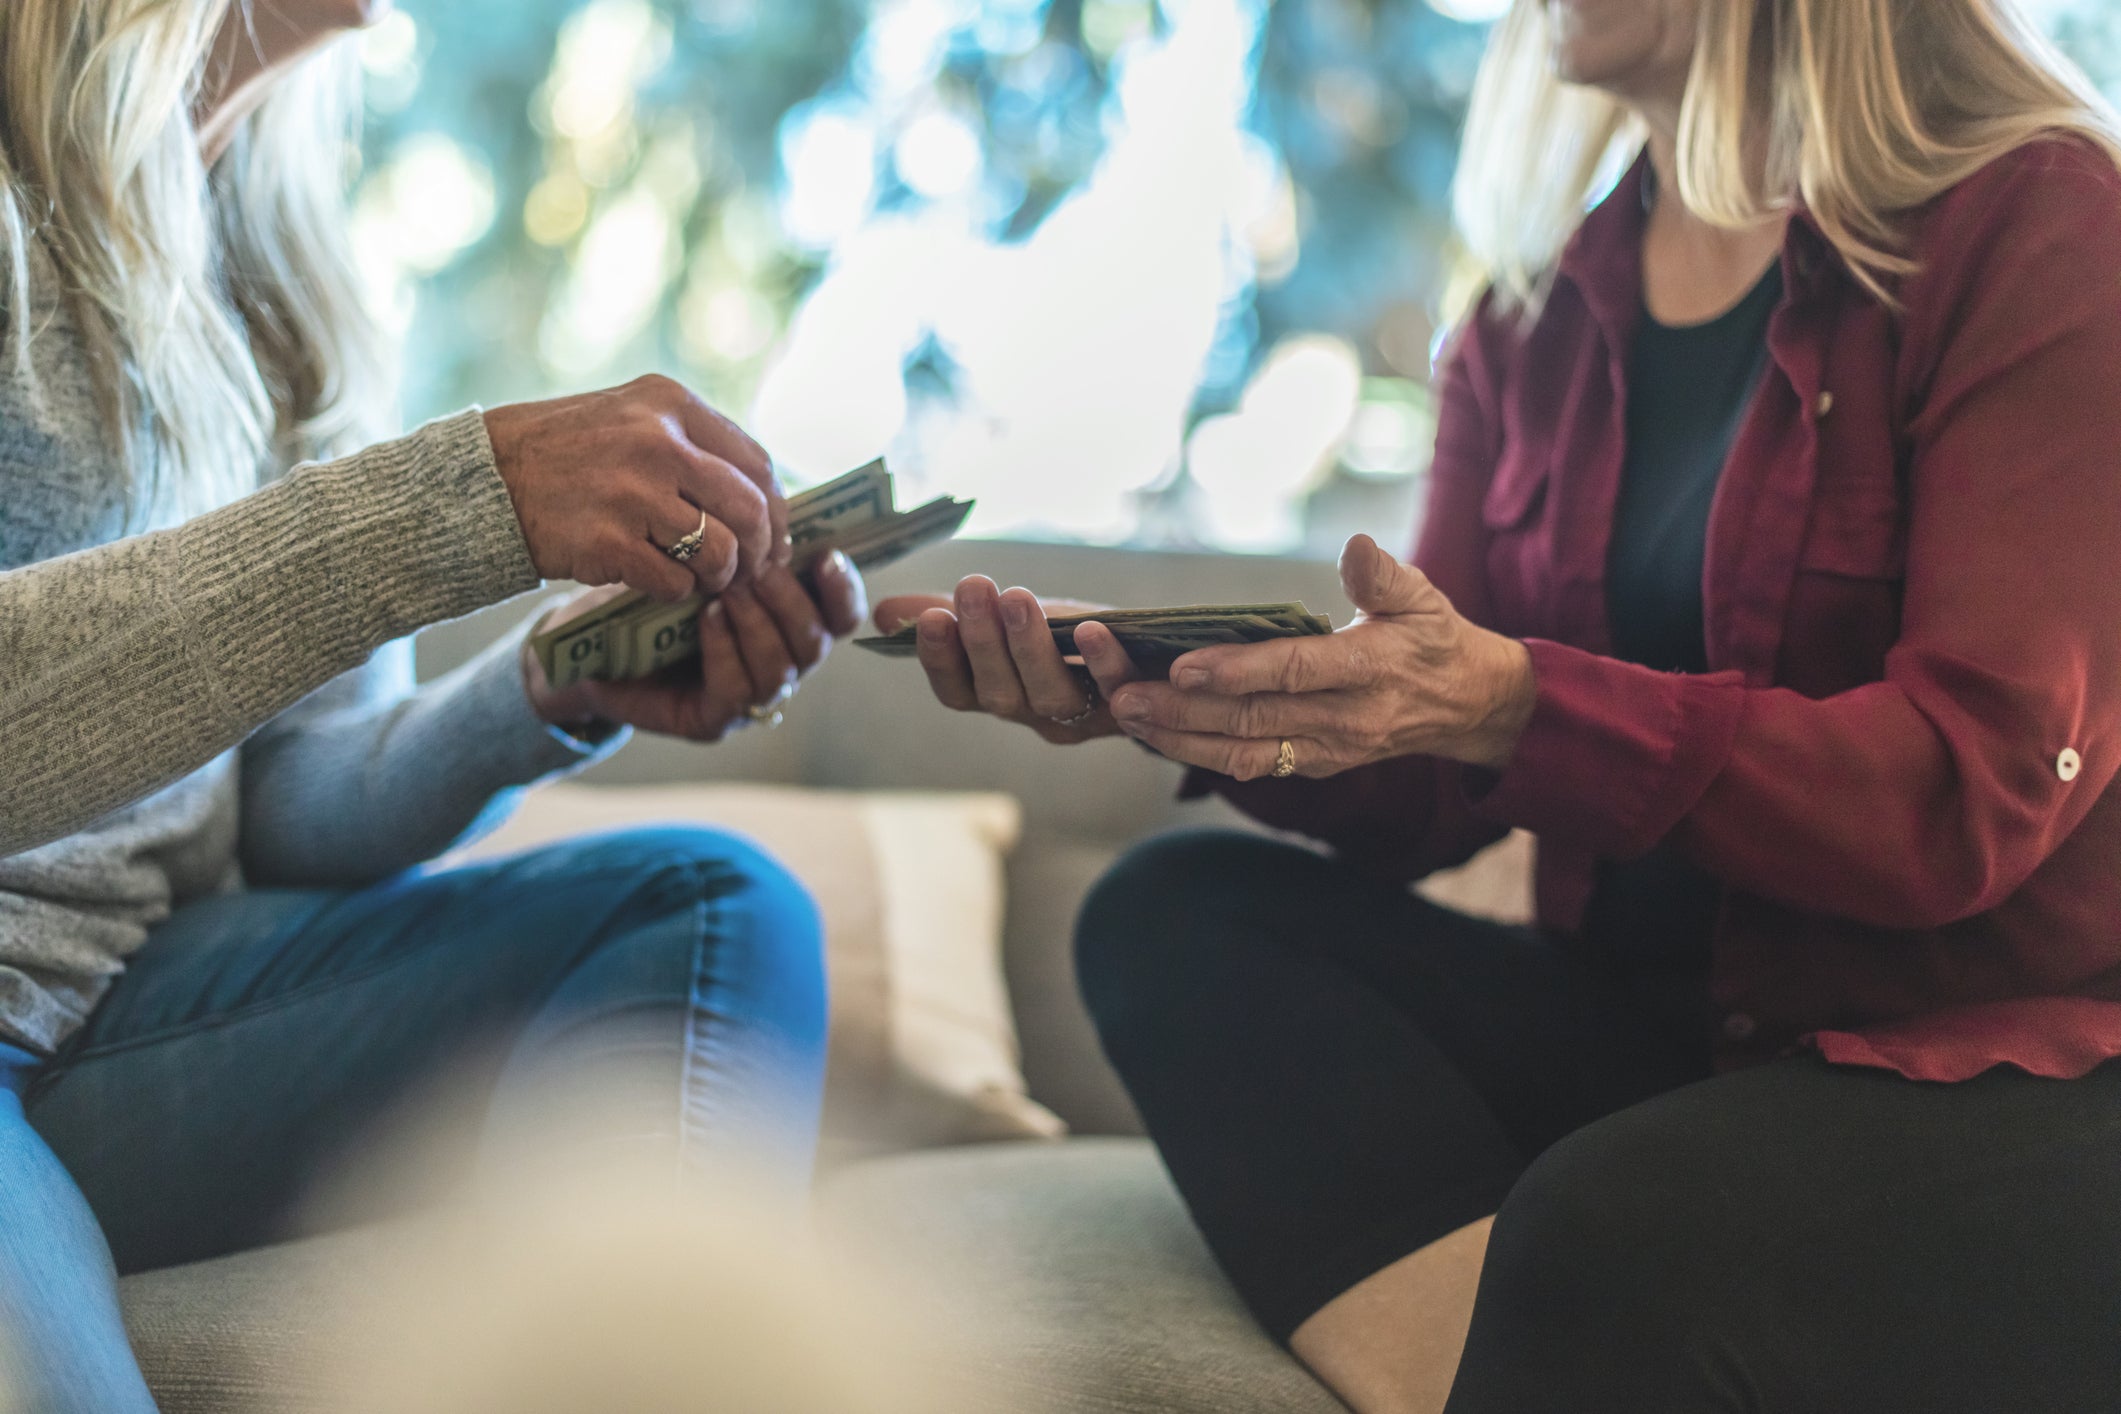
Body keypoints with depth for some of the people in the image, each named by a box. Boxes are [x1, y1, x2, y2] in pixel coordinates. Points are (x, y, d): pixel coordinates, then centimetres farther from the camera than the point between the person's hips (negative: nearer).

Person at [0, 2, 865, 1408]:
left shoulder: (266, 260, 15)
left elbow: (293, 805, 12)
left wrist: (565, 693, -8)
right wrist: (470, 499, -29)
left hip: (124, 999, 8)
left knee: (713, 903, -12)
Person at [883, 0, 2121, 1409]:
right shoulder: (1535, 320, 10)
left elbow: (1981, 784, -17)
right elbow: (1426, 803, 6)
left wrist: (1510, 708, -27)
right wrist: (1179, 694, -14)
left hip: (2008, 1067, -6)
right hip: (1648, 1039, 7)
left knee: (1614, 1231, -36)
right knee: (1177, 911, -13)